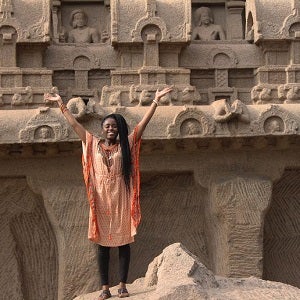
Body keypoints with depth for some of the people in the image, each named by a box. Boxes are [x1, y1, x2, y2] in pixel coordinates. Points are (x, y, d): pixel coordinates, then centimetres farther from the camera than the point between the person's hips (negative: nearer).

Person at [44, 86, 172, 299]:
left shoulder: (126, 144, 4)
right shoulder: (94, 144, 7)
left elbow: (143, 123, -1)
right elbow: (74, 124, 9)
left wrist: (156, 100, -6)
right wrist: (61, 103, 10)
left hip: (121, 198, -1)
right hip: (101, 198, 1)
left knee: (124, 241, 2)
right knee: (103, 242, 3)